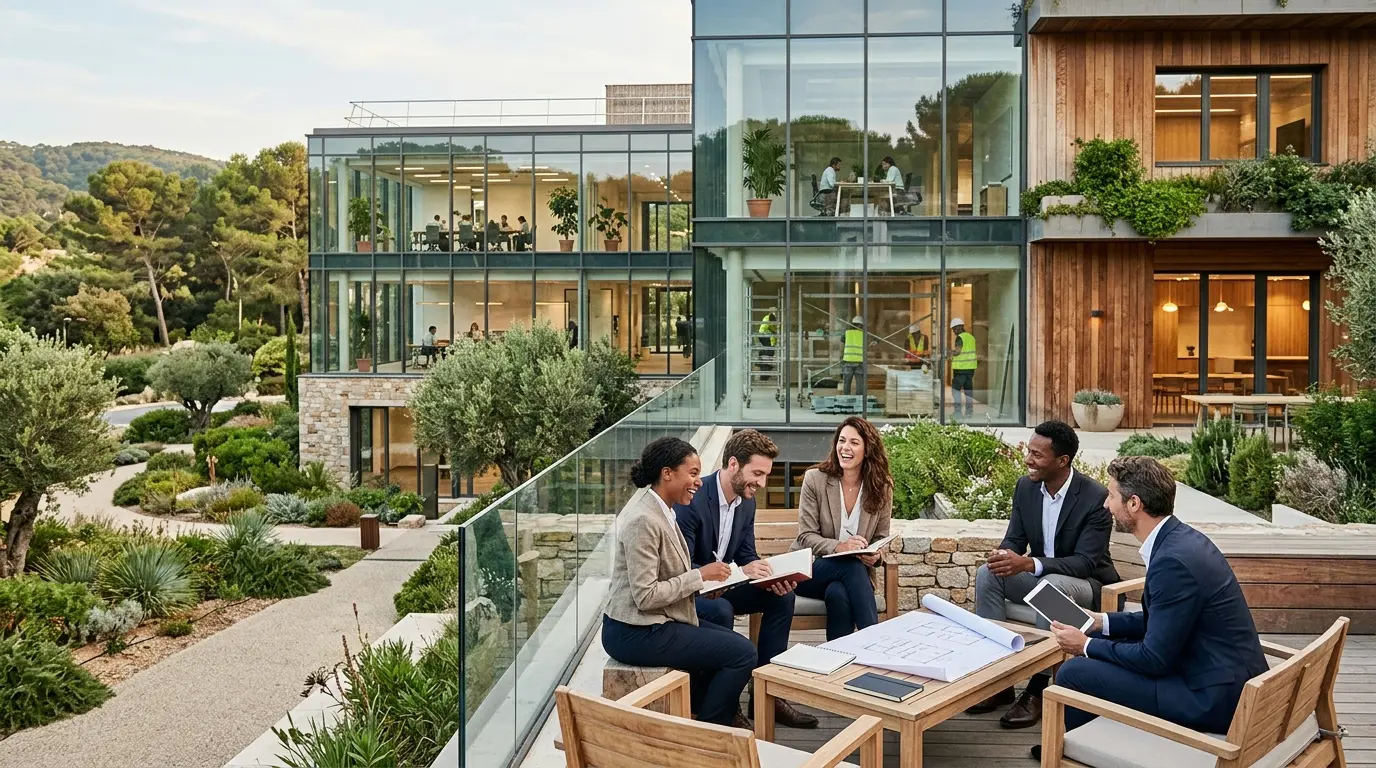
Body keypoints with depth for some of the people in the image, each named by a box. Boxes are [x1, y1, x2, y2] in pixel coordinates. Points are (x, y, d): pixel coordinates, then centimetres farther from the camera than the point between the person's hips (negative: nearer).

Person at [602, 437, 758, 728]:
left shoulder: (664, 513, 8)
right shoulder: (643, 521, -22)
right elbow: (645, 595, -24)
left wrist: (709, 579, 0)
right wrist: (700, 575, -17)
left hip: (653, 624, 10)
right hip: (635, 635, -10)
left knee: (736, 643, 13)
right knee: (743, 653, -8)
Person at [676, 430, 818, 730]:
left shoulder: (746, 501, 0)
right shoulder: (691, 500, -27)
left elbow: (747, 555, 7)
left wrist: (772, 578, -16)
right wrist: (739, 572, -37)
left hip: (720, 585, 8)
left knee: (782, 596, -6)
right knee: (721, 611, -35)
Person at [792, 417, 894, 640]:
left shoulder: (882, 488, -1)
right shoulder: (815, 479, -8)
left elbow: (881, 539, 6)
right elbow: (806, 537, -9)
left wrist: (874, 555, -19)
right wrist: (838, 547, -29)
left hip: (857, 571, 1)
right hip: (810, 569, -1)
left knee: (838, 594, -36)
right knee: (852, 566, -34)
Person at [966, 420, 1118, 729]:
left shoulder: (1096, 497, -21)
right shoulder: (1025, 487, -3)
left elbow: (1086, 563, -25)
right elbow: (1014, 539, 1)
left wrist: (1029, 564, -39)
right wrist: (1005, 555, -26)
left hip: (1087, 584, -6)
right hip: (1039, 576, 6)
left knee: (1052, 585, -38)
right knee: (987, 574, -19)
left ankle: (1038, 689, -26)